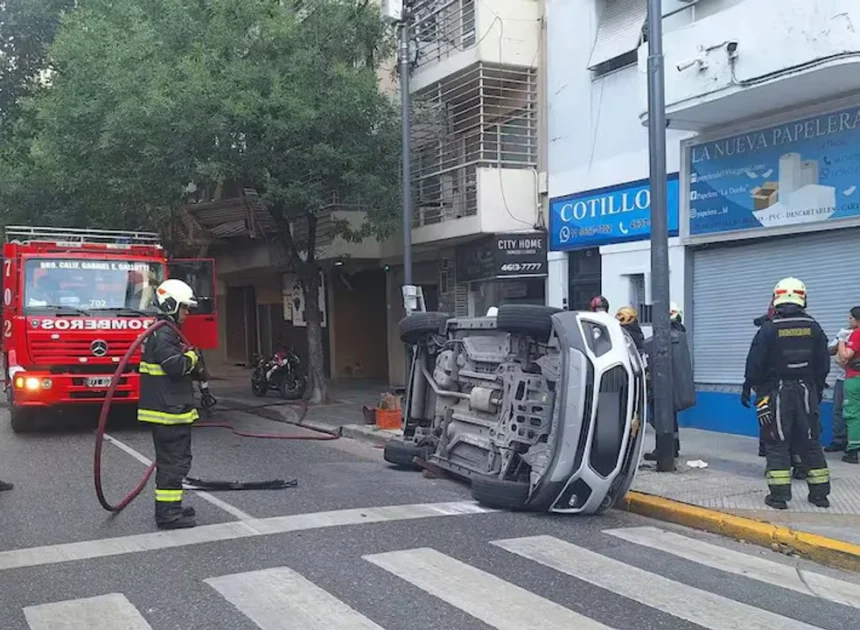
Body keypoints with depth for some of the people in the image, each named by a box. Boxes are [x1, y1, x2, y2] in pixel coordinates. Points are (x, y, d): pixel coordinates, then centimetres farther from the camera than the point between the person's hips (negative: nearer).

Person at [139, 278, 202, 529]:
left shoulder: (168, 332, 17)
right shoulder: (162, 334, -16)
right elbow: (176, 366, -25)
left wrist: (190, 358, 7)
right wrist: (192, 356, -9)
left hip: (171, 409, 11)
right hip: (168, 411, -11)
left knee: (172, 459, 17)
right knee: (173, 461, -8)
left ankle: (169, 507, 26)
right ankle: (167, 514, -4)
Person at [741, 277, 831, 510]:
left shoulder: (769, 329, -10)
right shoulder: (813, 328, 1)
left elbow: (755, 363, -9)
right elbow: (823, 364, 7)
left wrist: (747, 388, 2)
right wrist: (817, 390, 18)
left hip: (777, 392, -3)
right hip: (806, 391, 3)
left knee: (777, 443, 2)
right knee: (810, 442, 11)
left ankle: (779, 495, 0)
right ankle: (820, 493, 16)